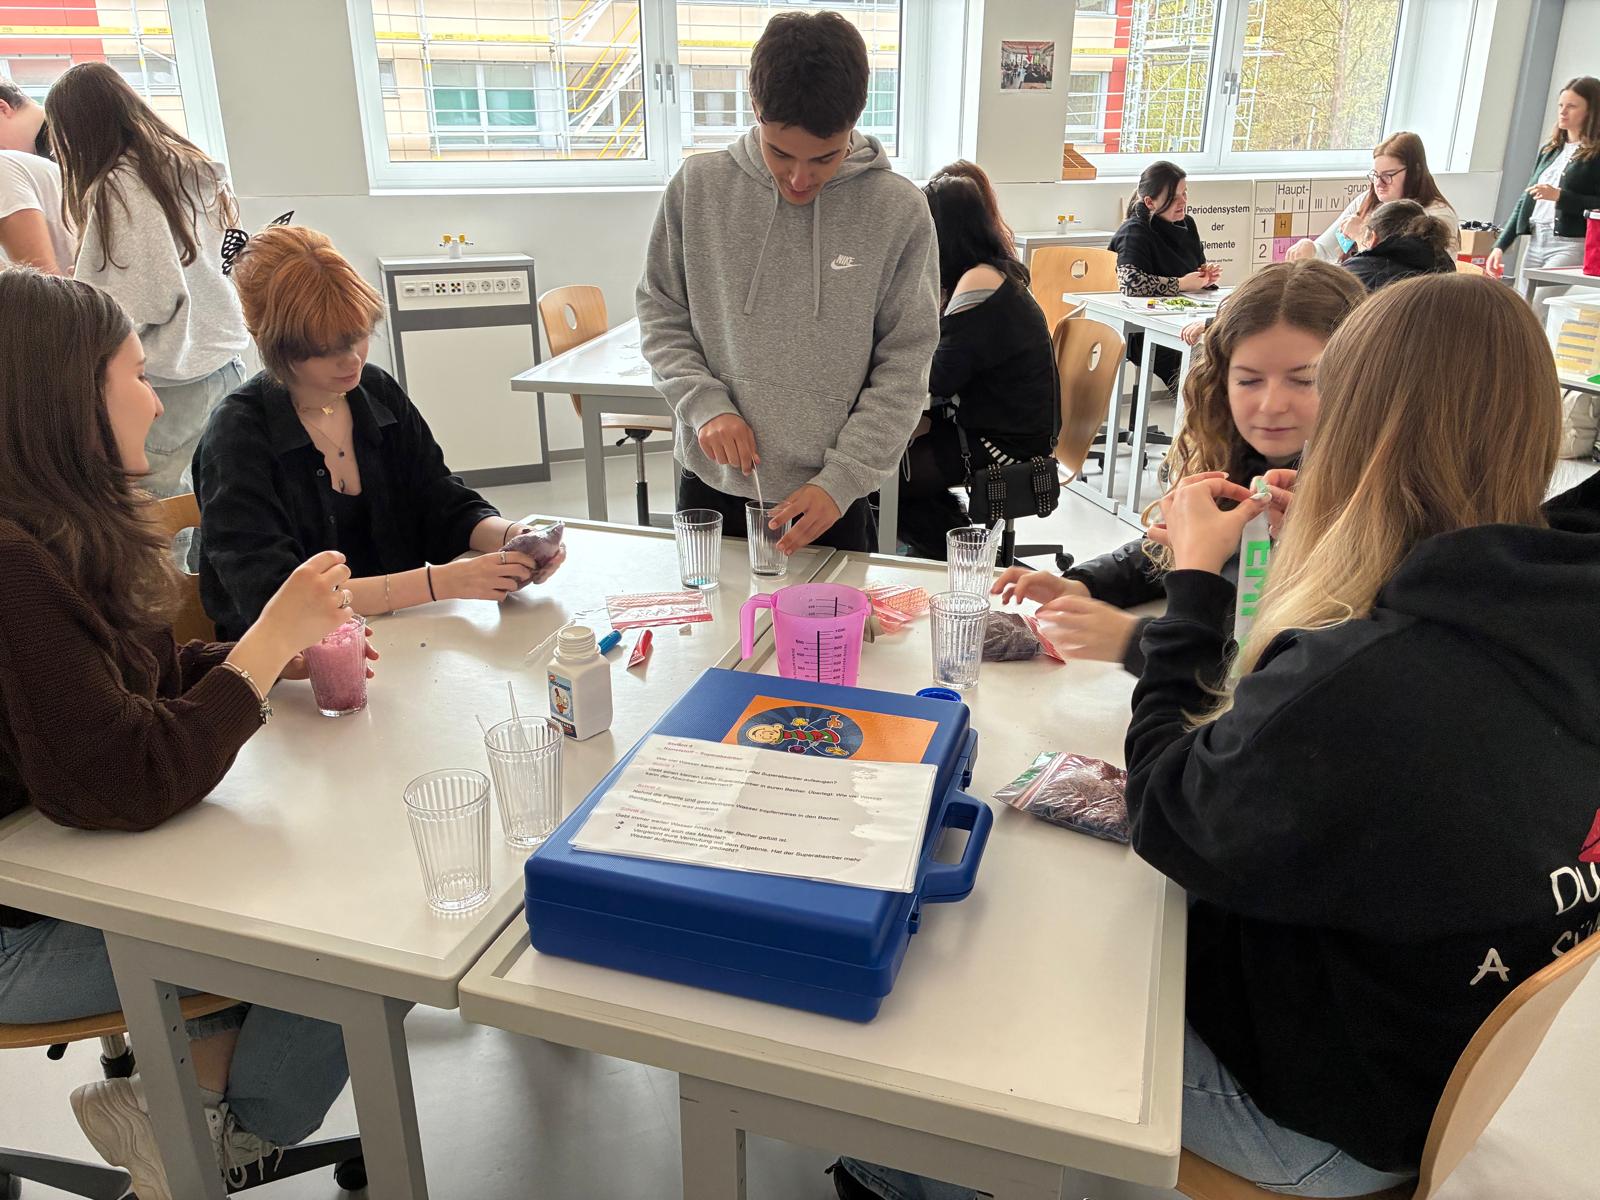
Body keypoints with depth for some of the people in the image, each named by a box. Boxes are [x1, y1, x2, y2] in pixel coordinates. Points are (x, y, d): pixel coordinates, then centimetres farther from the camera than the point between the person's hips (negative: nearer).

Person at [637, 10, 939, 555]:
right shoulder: (698, 188, -4)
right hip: (711, 485, 2)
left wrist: (843, 479, -15)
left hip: (834, 497, -1)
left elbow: (904, 367, -7)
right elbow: (661, 316, 5)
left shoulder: (898, 210, -9)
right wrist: (705, 404, -11)